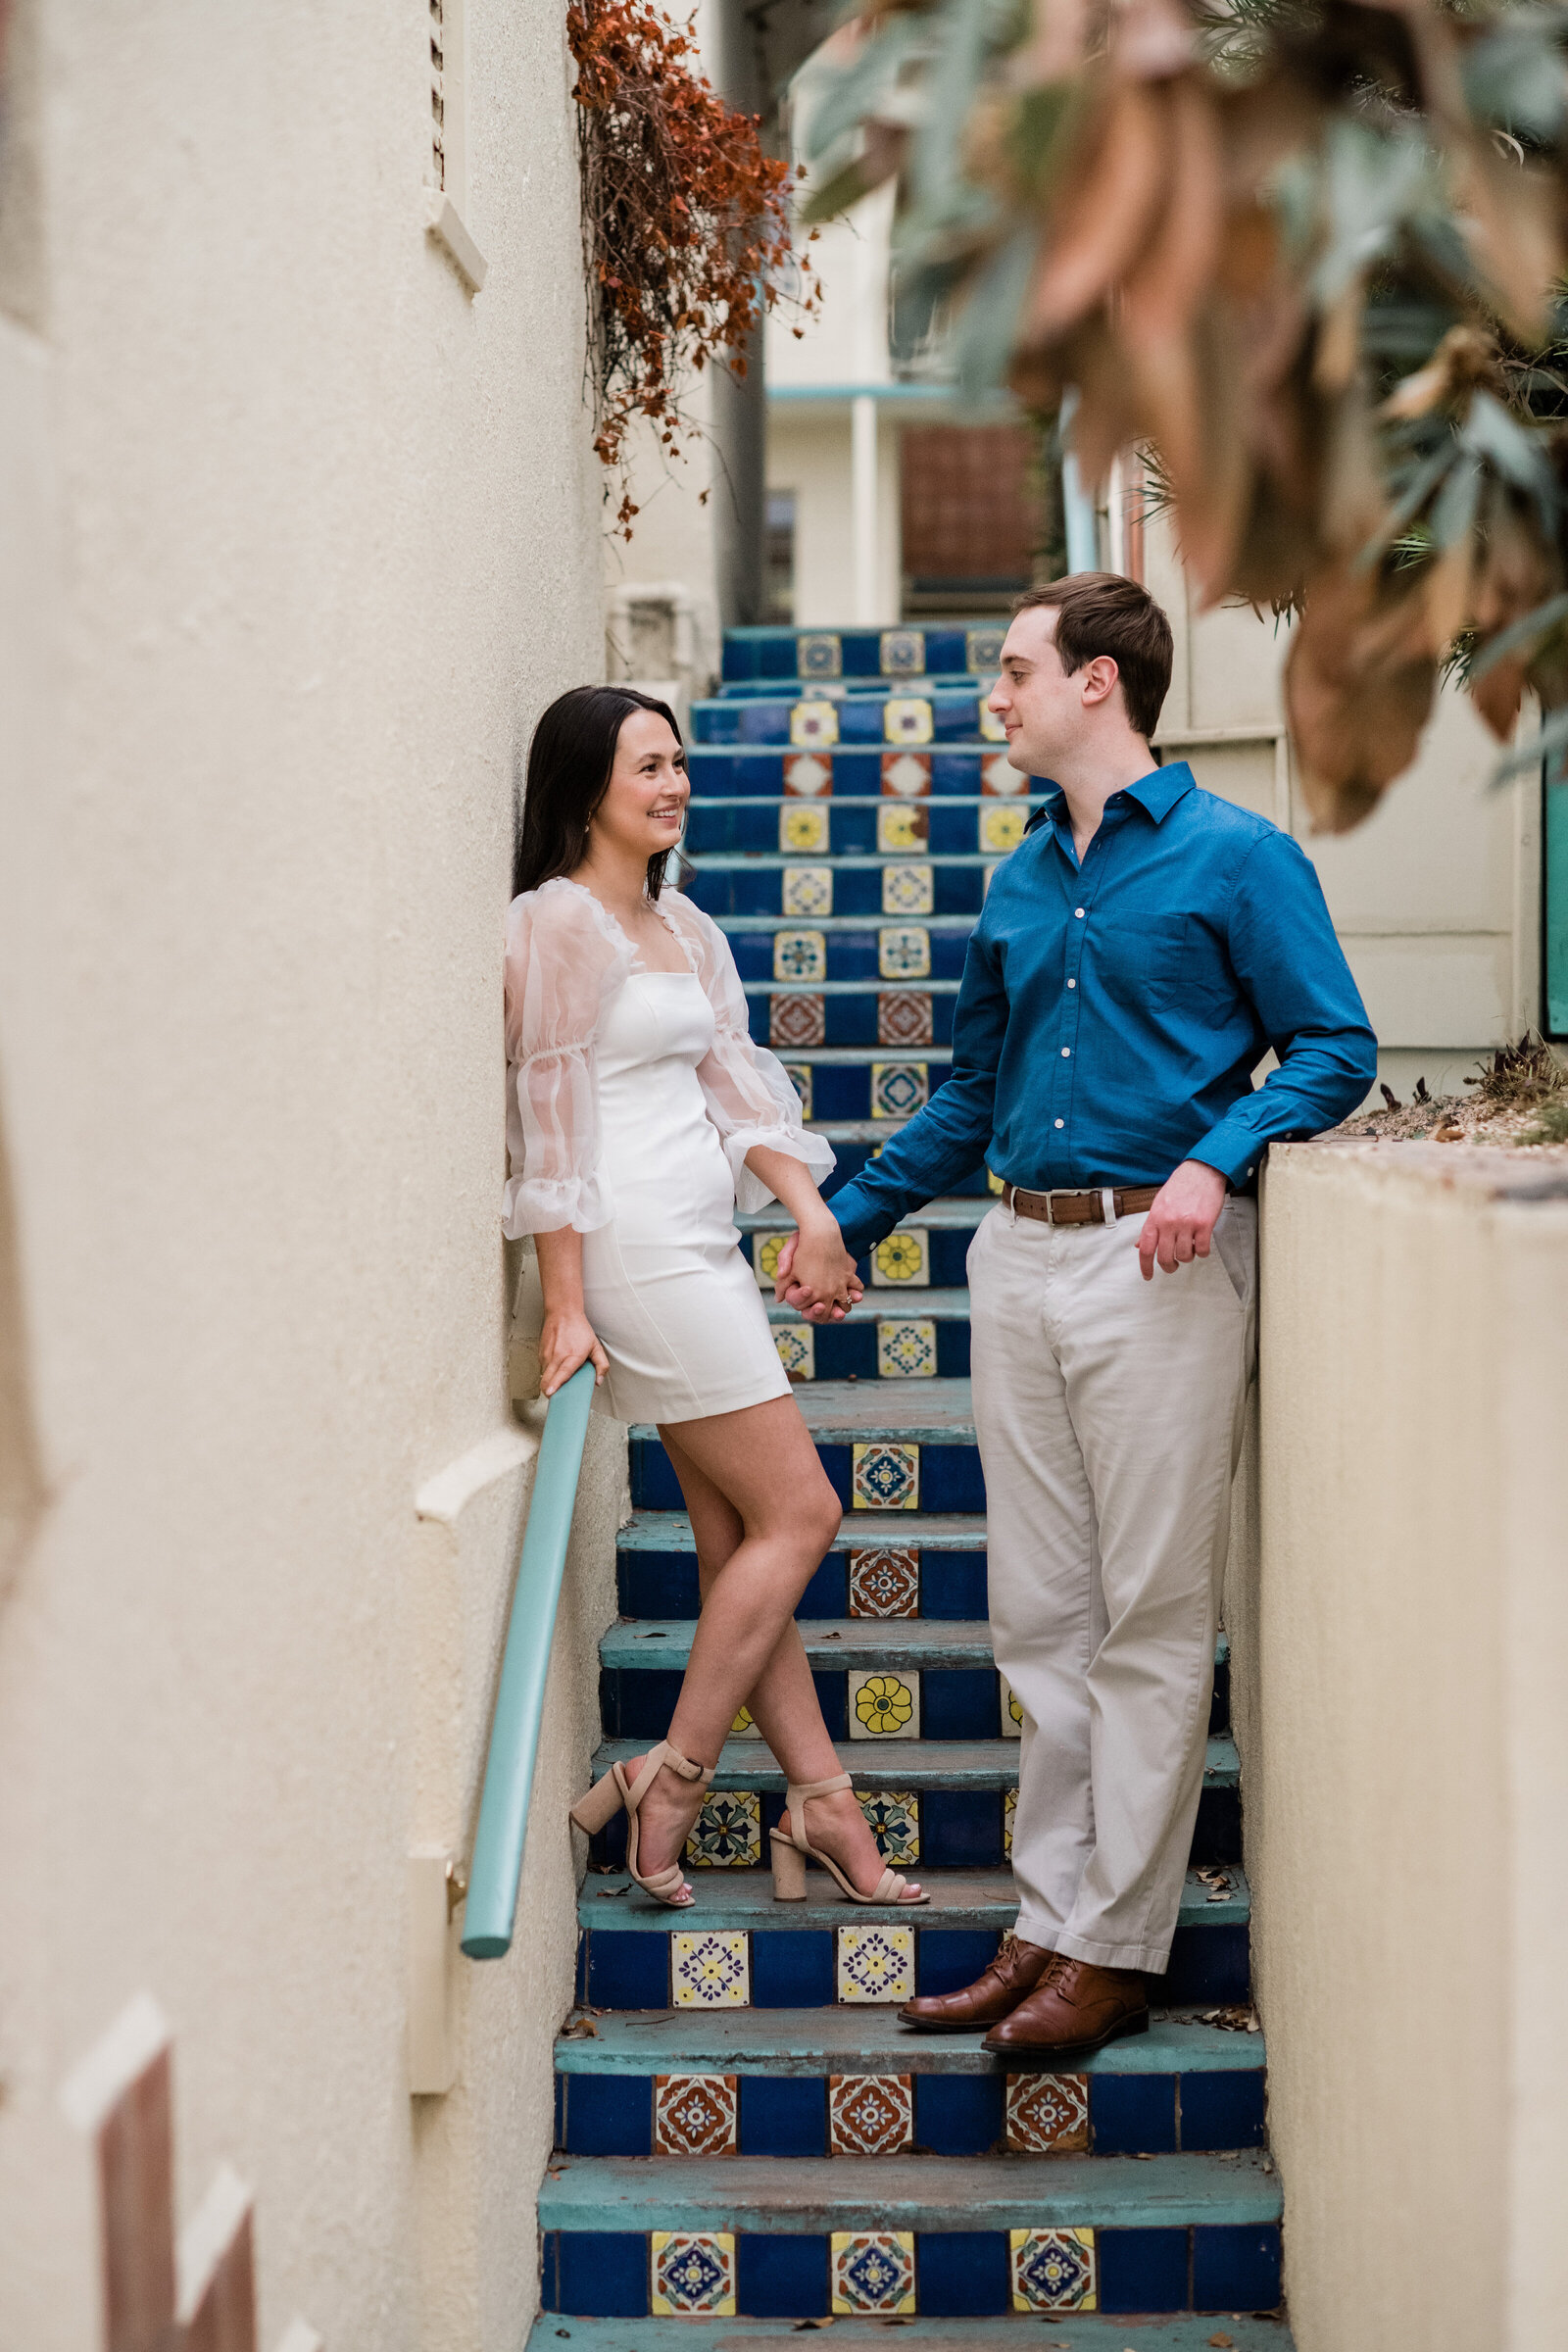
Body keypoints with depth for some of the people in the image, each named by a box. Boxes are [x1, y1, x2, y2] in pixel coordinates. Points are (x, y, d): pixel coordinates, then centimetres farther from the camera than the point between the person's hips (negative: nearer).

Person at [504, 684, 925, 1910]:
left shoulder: (686, 926, 17)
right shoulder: (558, 923, -9)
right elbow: (550, 1116, -12)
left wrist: (809, 1204, 0)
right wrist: (565, 1305, -14)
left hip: (703, 1250, 8)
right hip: (640, 1250, -8)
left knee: (738, 1542, 9)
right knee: (798, 1512, -6)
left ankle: (820, 1802, 13)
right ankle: (671, 1779, 1)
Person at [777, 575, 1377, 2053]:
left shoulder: (1234, 859, -2)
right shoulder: (1017, 887, 17)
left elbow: (1334, 1048, -6)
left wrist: (1214, 1162, -21)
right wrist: (848, 1216, 22)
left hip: (1157, 1261, -7)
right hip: (1019, 1262, 7)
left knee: (1151, 1622, -2)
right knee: (1040, 1617, 9)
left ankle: (1117, 1949, 4)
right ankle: (1051, 1921, 17)